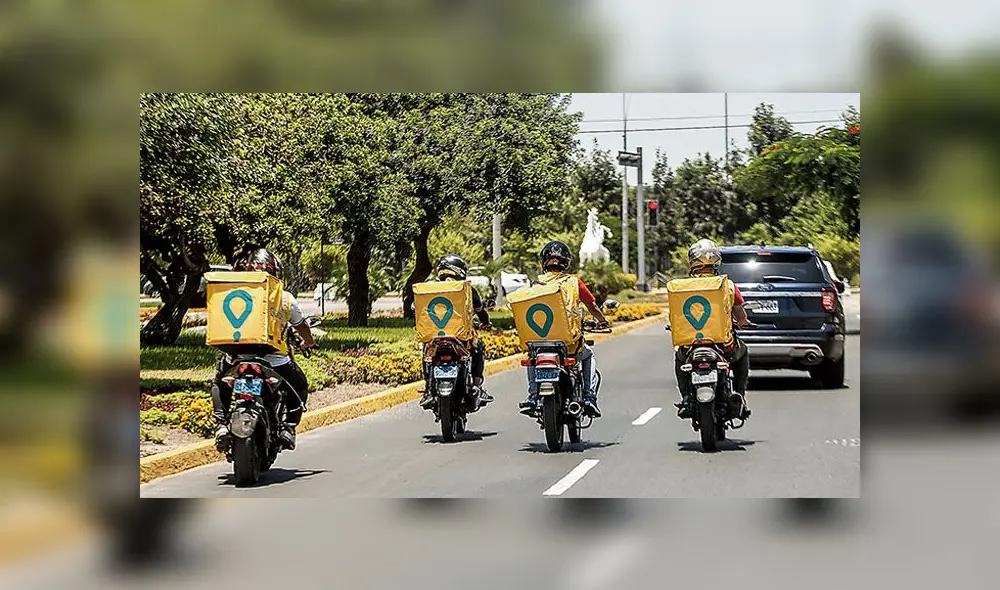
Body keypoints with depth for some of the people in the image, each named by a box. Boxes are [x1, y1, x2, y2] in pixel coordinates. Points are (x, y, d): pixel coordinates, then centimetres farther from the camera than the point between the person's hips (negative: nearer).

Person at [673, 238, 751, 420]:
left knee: (679, 358, 36)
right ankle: (739, 395, 18)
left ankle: (686, 398, 20)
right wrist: (741, 323, 28)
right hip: (725, 347, 0)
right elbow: (742, 318, 4)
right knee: (742, 354, 35)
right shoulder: (728, 285, -3)